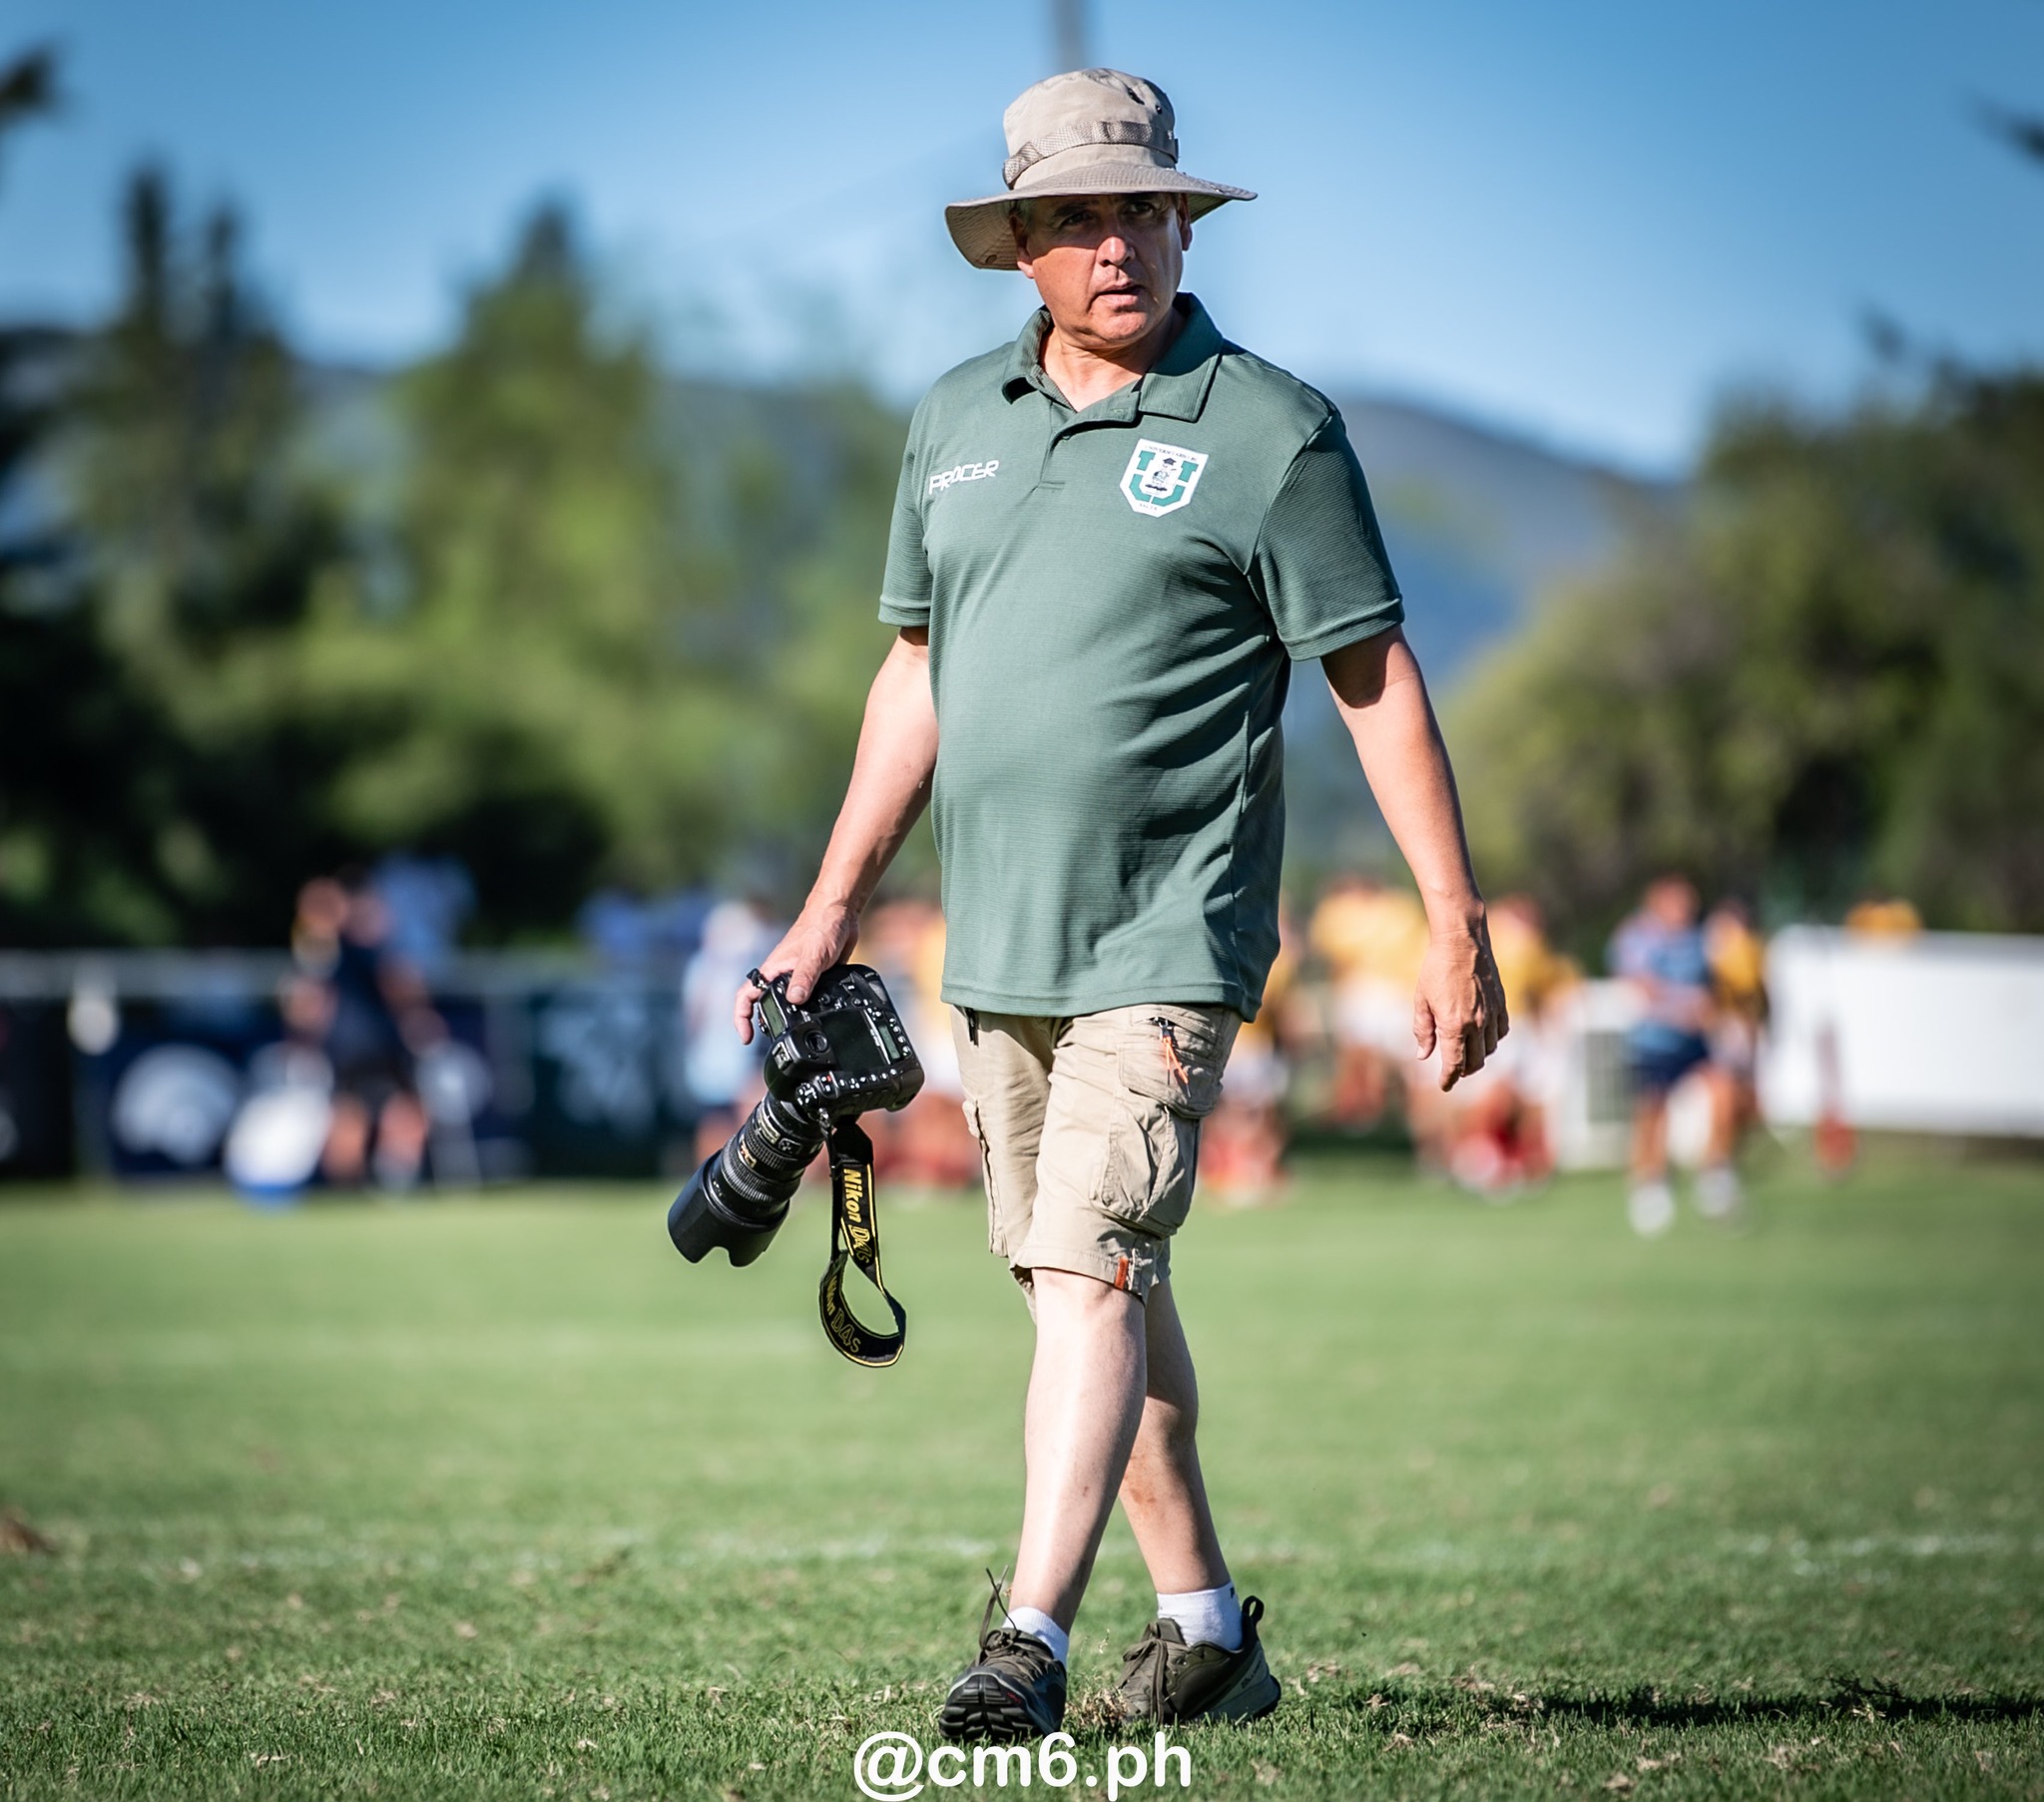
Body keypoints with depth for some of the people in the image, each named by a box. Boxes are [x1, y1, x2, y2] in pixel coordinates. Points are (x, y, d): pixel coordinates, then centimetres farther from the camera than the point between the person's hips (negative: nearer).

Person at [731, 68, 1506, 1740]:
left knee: (1093, 1270, -16)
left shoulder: (1271, 431, -5)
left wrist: (1459, 928, -9)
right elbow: (917, 671, 19)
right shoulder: (957, 420, 11)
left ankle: (1030, 1637, -20)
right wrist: (833, 906, 17)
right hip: (998, 945, 6)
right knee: (1092, 1280, 12)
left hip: (1164, 942, -6)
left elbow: (1377, 681, -5)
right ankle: (1204, 1622, 23)